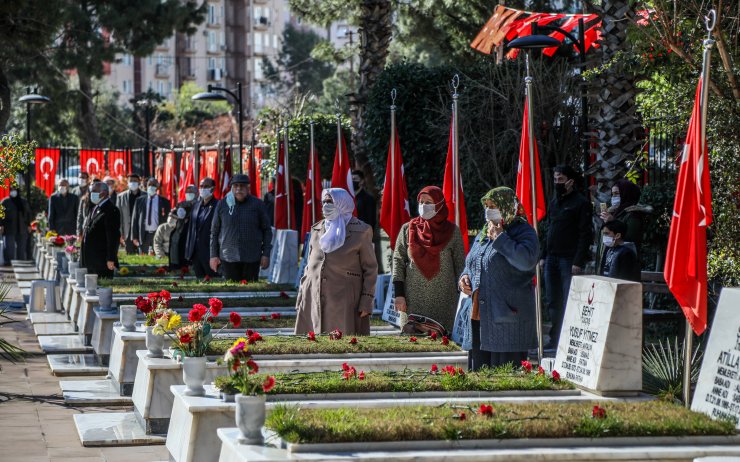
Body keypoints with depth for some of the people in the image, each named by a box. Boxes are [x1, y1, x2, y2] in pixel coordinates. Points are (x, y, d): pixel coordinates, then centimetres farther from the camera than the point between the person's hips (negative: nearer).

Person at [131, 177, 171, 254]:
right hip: (144, 234, 1)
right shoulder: (140, 201, 8)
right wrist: (134, 237, 2)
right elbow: (135, 219, 8)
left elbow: (167, 219, 5)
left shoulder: (164, 201, 4)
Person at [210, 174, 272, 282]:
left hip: (252, 259, 0)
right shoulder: (222, 205, 6)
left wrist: (266, 254, 1)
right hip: (228, 258, 1)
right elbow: (214, 231, 10)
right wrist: (213, 255, 5)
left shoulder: (257, 204, 4)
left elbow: (267, 230, 7)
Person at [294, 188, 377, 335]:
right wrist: (301, 299, 14)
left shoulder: (361, 231, 1)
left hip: (344, 304, -4)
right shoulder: (316, 229, 15)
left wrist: (366, 302, -7)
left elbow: (370, 268, 0)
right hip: (314, 301, 4)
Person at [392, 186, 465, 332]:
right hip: (414, 302, 1)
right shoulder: (408, 230, 7)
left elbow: (460, 265, 6)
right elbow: (398, 261, 5)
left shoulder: (452, 231, 4)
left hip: (444, 302, -1)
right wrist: (399, 294, -3)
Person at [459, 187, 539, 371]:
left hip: (506, 317, -8)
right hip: (478, 317, 8)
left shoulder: (524, 232, -5)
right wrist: (465, 277, 10)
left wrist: (500, 238, -16)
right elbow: (470, 264, 33)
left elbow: (526, 261, -25)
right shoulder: (484, 234, 20)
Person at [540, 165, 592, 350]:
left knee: (569, 303, -7)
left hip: (569, 260, -7)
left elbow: (585, 234, -11)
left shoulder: (581, 203, -6)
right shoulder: (554, 202, 17)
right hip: (552, 259, 7)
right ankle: (555, 339, 17)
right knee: (552, 302, 9)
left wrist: (578, 262, -17)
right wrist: (543, 256, 12)